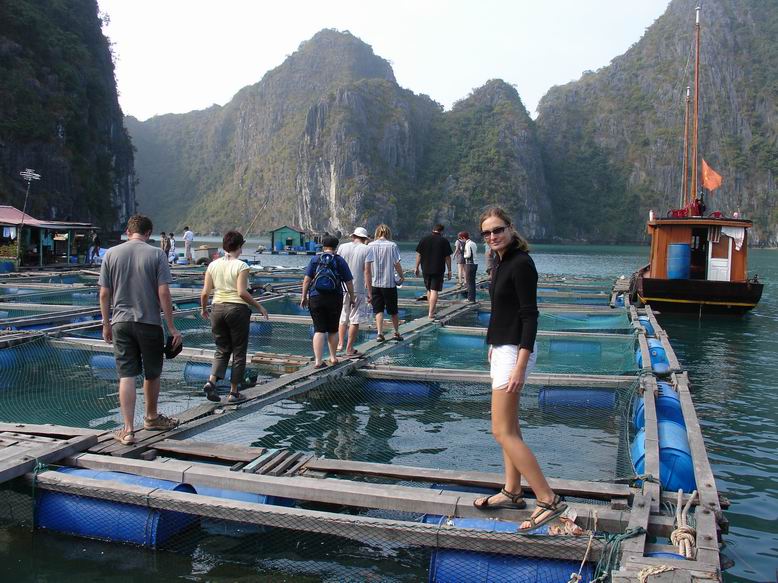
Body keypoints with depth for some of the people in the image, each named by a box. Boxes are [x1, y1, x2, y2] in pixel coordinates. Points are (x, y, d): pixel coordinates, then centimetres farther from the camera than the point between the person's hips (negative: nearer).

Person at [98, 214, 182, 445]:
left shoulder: (111, 254, 2)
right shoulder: (156, 254, -5)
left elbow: (104, 293, 3)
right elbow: (163, 293, -10)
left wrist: (106, 324, 13)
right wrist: (172, 327, -5)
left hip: (121, 322, 2)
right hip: (149, 322, -2)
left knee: (126, 376, 3)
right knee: (152, 374, 16)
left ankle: (128, 430, 1)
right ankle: (152, 418, 34)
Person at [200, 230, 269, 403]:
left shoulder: (213, 265, 5)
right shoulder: (241, 266, -9)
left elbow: (205, 292, 3)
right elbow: (242, 292, -16)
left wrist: (203, 309, 20)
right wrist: (259, 307, -6)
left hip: (218, 308, 5)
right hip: (237, 308, -5)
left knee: (222, 350, 16)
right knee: (239, 352, 6)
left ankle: (211, 381, -4)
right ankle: (234, 392, 9)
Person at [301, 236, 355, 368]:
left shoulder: (315, 260, 3)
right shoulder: (340, 261, 3)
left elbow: (306, 280, -3)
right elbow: (349, 282, 2)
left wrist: (304, 297, 3)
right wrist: (352, 297, 13)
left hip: (316, 298, 0)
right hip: (335, 299, 0)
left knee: (319, 330, 1)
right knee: (333, 329, 15)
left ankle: (318, 361, -7)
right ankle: (333, 357, 27)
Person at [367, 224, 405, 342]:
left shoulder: (370, 246, -1)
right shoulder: (392, 246, -6)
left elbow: (367, 265, 0)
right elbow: (397, 264, -7)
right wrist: (402, 277, 8)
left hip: (375, 282, 1)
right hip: (389, 282, -1)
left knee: (378, 310, 6)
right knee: (393, 310, 13)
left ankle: (380, 333, -6)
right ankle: (397, 333, 23)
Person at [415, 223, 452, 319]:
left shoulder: (424, 239, 4)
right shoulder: (444, 241, -2)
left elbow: (418, 254, 4)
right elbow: (447, 257, -2)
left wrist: (416, 267, 11)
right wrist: (449, 271, 4)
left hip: (426, 269, 3)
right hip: (438, 270, -3)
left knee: (429, 290, 18)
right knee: (434, 290, -4)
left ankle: (432, 310, 26)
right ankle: (431, 313, -9)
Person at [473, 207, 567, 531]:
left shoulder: (520, 263, -17)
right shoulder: (500, 262, 11)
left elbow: (530, 316, -21)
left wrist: (520, 366, -25)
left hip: (515, 352, -10)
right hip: (501, 349, 10)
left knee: (502, 431, -10)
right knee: (509, 427, 16)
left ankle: (549, 501, -6)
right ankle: (512, 492, 27)